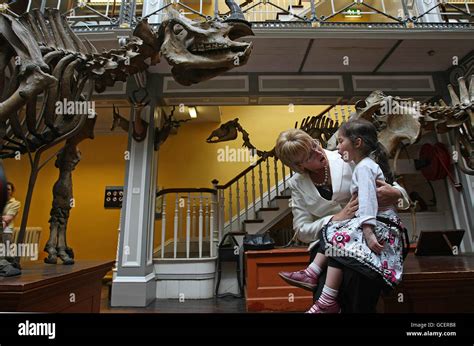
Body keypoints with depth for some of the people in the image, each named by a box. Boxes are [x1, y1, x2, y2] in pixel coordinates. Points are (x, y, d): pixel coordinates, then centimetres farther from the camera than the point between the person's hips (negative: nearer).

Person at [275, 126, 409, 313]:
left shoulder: (347, 160, -5)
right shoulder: (297, 184, 2)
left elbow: (388, 185, 3)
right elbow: (302, 230, -3)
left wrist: (397, 193, -22)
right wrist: (336, 219, -18)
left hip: (362, 231, 0)